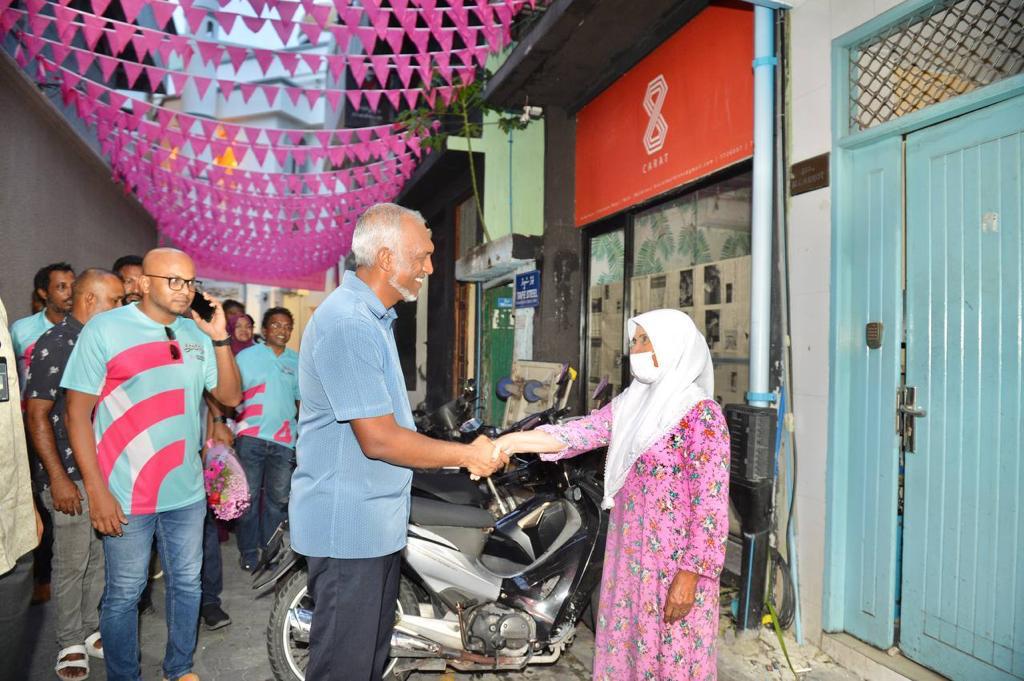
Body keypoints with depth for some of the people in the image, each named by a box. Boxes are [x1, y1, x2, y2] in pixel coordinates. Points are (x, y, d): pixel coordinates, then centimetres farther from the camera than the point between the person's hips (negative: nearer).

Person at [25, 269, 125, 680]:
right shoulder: (54, 345, -11)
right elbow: (37, 416, -13)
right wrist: (58, 478, -15)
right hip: (71, 476, -6)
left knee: (100, 556, 14)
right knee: (72, 563, 6)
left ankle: (91, 628, 31)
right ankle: (70, 642, 22)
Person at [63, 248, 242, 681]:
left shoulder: (197, 334, 5)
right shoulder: (104, 329, -8)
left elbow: (230, 397, 4)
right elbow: (77, 412, -8)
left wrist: (220, 339, -9)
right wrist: (97, 491, -13)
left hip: (187, 491, 5)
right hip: (126, 496, -4)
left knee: (186, 584, 16)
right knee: (124, 594, 10)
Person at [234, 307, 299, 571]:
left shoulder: (297, 361, 11)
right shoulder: (246, 356, 2)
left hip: (285, 440, 3)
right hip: (251, 437, -3)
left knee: (279, 498, 9)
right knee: (249, 496, 5)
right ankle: (248, 551, 17)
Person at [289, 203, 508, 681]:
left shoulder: (372, 317, 13)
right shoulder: (348, 323, -22)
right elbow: (378, 439, -24)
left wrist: (463, 453, 12)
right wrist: (466, 455, -14)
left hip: (374, 519, 10)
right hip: (348, 522, -10)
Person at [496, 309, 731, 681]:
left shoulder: (701, 413, -14)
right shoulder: (630, 404, 7)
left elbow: (711, 501, -16)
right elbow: (580, 432, -6)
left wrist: (691, 573, -19)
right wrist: (511, 441, -18)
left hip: (674, 561, -7)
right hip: (628, 555, 7)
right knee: (623, 645, 17)